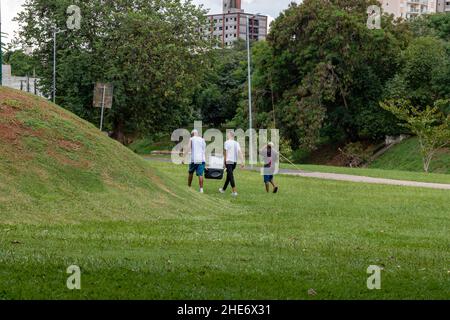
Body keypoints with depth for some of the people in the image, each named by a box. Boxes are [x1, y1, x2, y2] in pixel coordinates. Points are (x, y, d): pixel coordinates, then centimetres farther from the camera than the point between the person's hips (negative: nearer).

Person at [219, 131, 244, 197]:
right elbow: (240, 153, 1)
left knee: (231, 176, -9)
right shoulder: (236, 143, 9)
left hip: (229, 161, -6)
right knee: (229, 176, 18)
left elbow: (225, 153, -7)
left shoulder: (227, 142, -6)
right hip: (235, 162, 6)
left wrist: (224, 161, -1)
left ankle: (234, 191, -18)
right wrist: (242, 162, -1)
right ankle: (223, 189, 33)